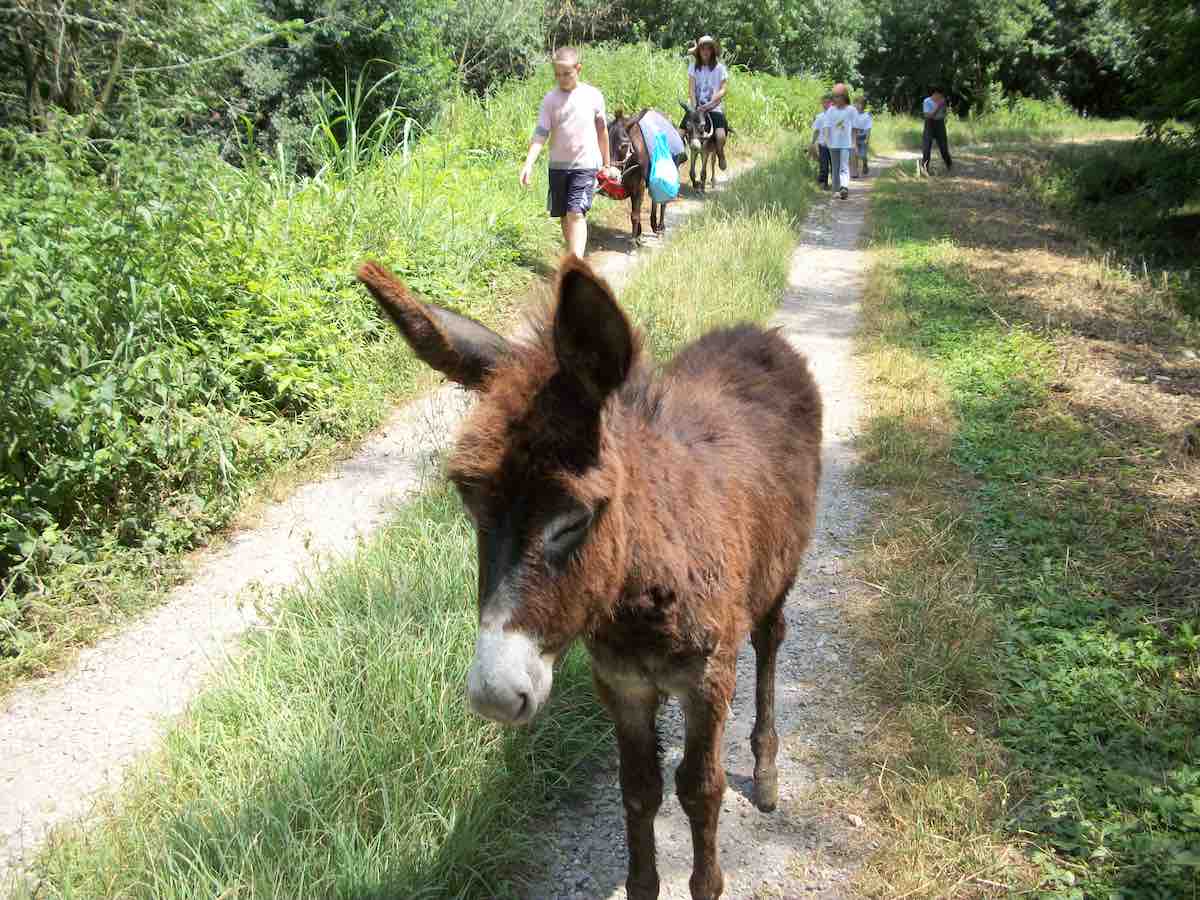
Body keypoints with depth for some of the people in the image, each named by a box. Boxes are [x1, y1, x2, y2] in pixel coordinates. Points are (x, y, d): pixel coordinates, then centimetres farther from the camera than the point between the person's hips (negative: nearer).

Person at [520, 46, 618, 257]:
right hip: (558, 166, 3)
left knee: (576, 213, -16)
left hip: (585, 164, -3)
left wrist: (607, 165, 16)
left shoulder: (593, 96, -2)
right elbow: (541, 134, -6)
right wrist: (528, 163, -20)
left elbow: (602, 131, 9)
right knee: (564, 216, 11)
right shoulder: (550, 99, 0)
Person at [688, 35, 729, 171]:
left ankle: (720, 155, 5)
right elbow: (691, 88, 0)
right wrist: (695, 106, -15)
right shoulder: (693, 66, 7)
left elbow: (723, 90, -5)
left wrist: (709, 105, -18)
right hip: (697, 106, 2)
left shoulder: (720, 68, 1)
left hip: (714, 107, -2)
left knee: (720, 136, -26)